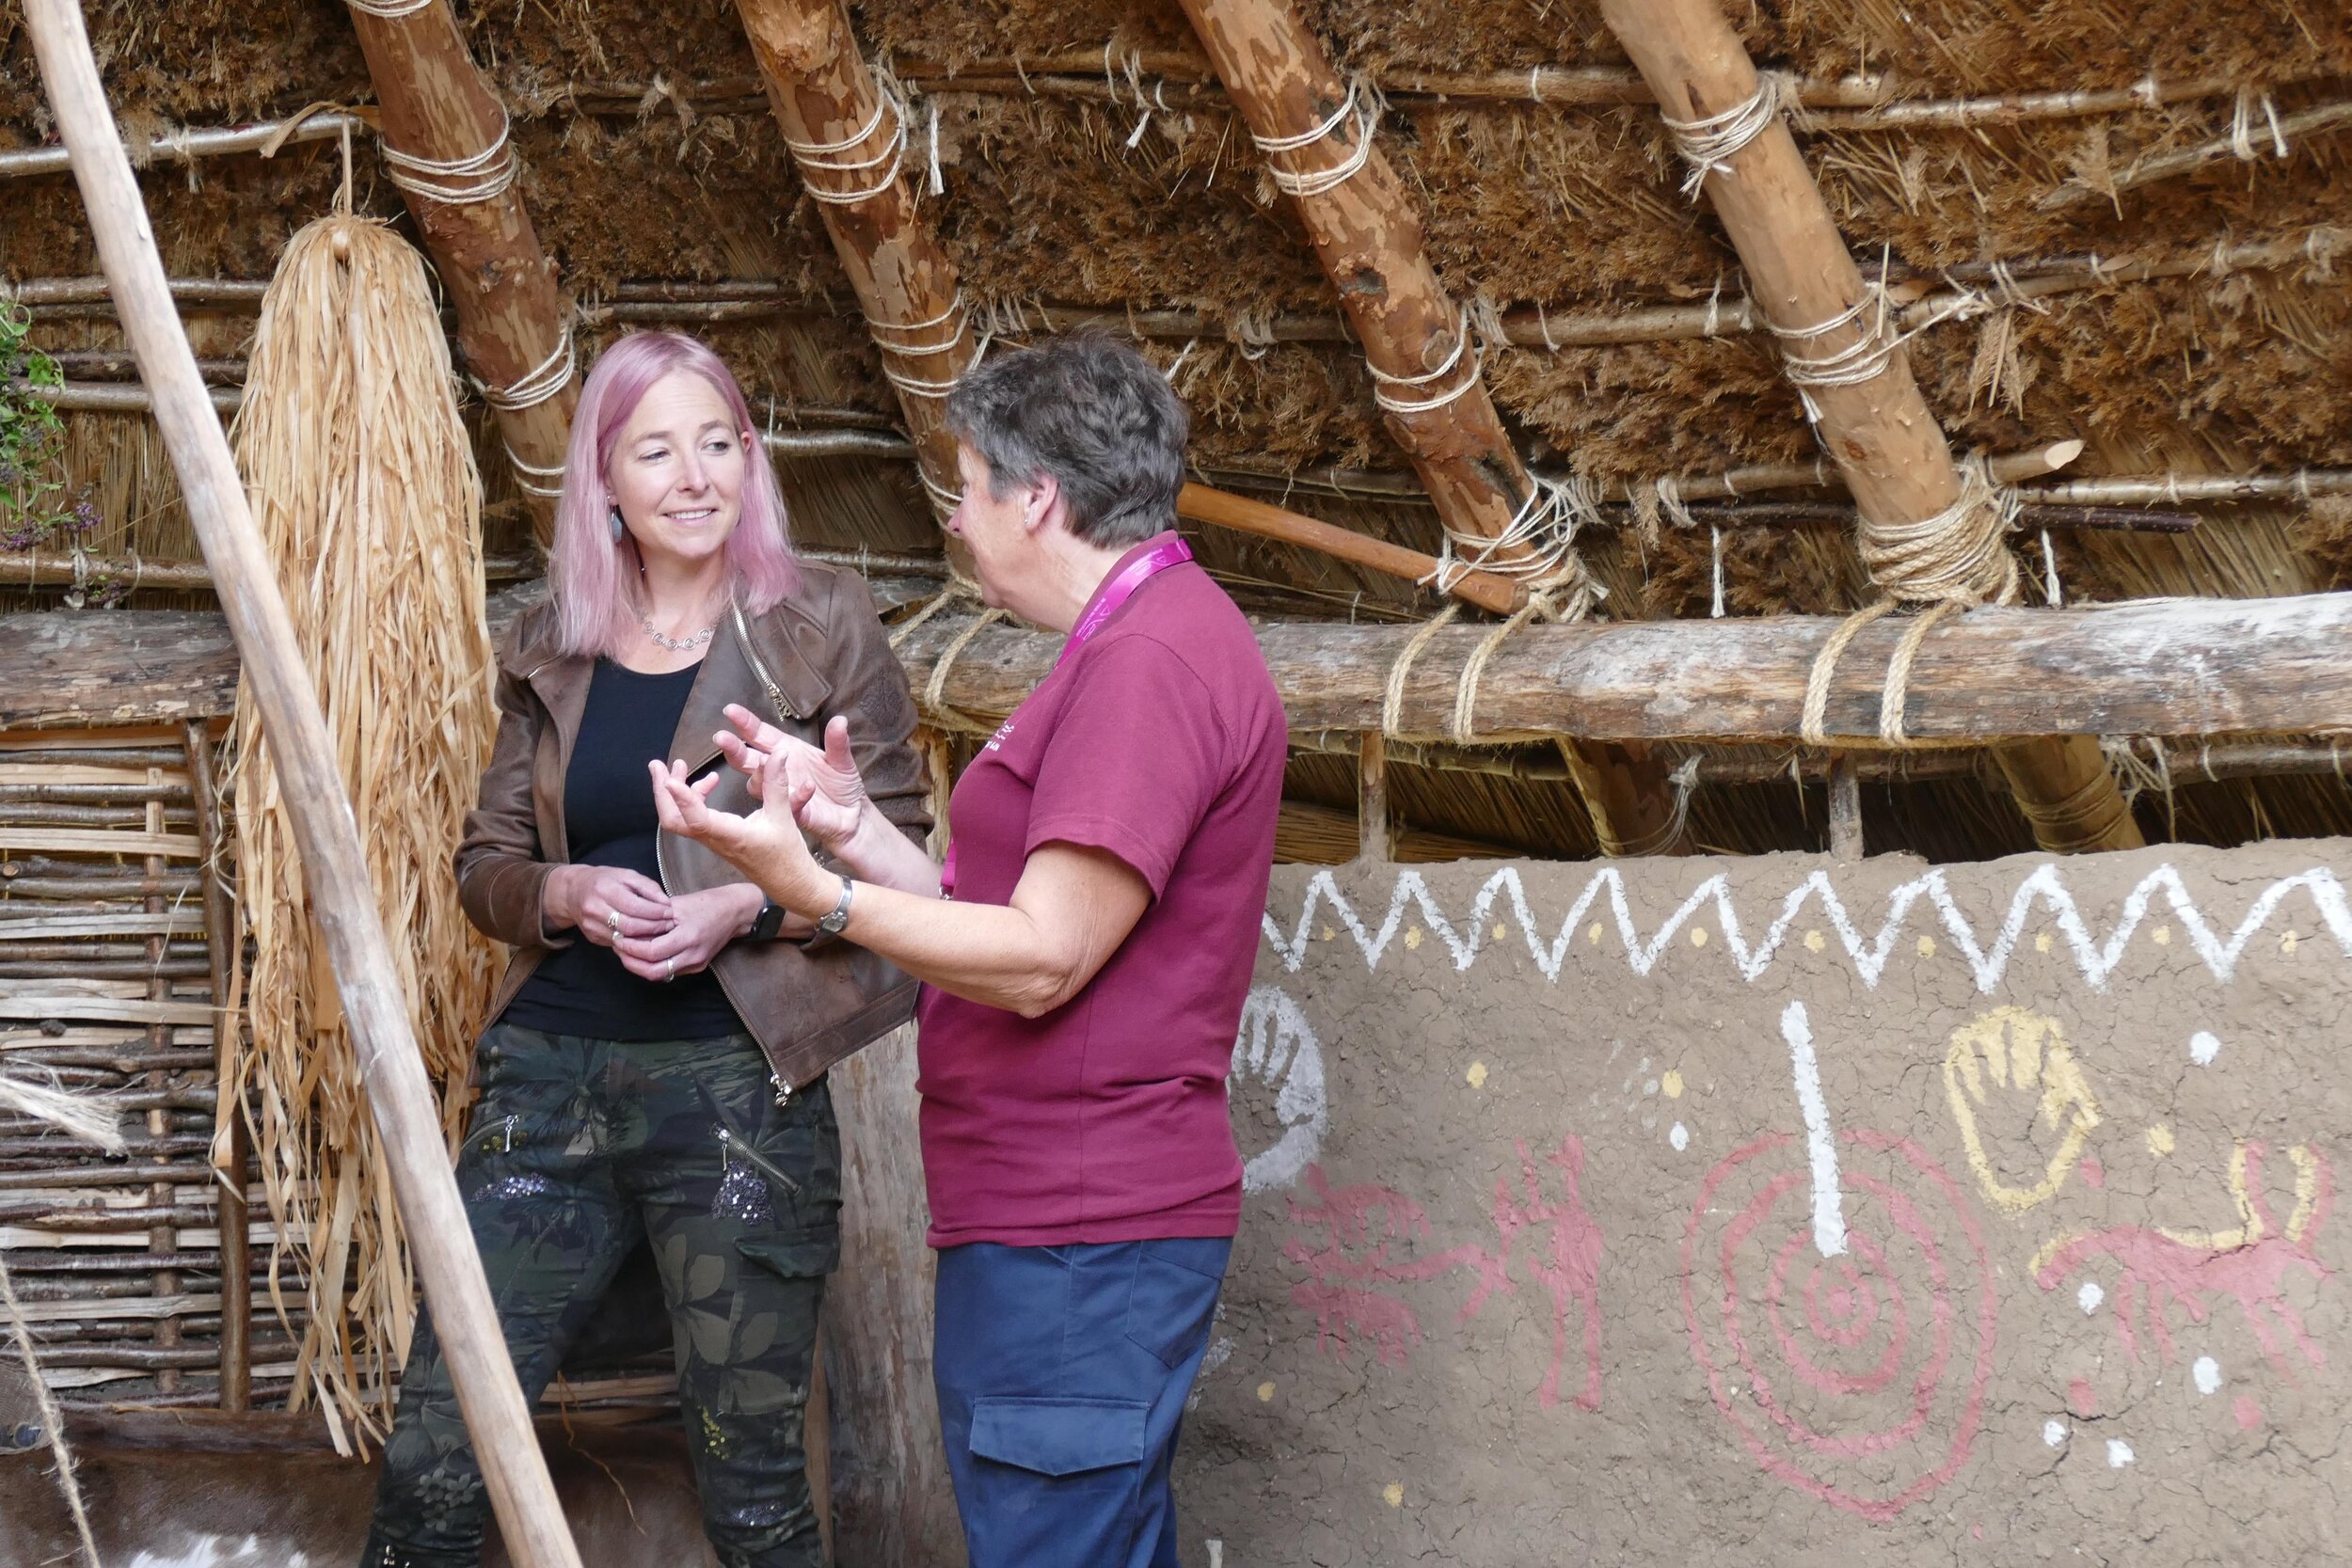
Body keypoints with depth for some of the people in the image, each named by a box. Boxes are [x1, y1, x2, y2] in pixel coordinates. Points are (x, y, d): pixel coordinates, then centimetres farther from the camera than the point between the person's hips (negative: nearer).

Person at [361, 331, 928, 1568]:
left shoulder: (822, 626, 0)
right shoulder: (551, 652, 10)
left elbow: (896, 858, -1)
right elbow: (485, 861, 13)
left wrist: (749, 906, -16)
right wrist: (566, 895, -8)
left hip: (738, 1081, -3)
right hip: (550, 1073, 3)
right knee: (429, 1466, 2)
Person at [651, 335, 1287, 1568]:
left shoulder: (1150, 657, -16)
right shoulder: (1144, 643, 20)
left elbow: (1041, 961, -21)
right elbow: (1012, 929, 18)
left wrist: (811, 890, -24)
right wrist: (856, 827, 11)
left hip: (1076, 1241, -11)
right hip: (1058, 1223, 11)